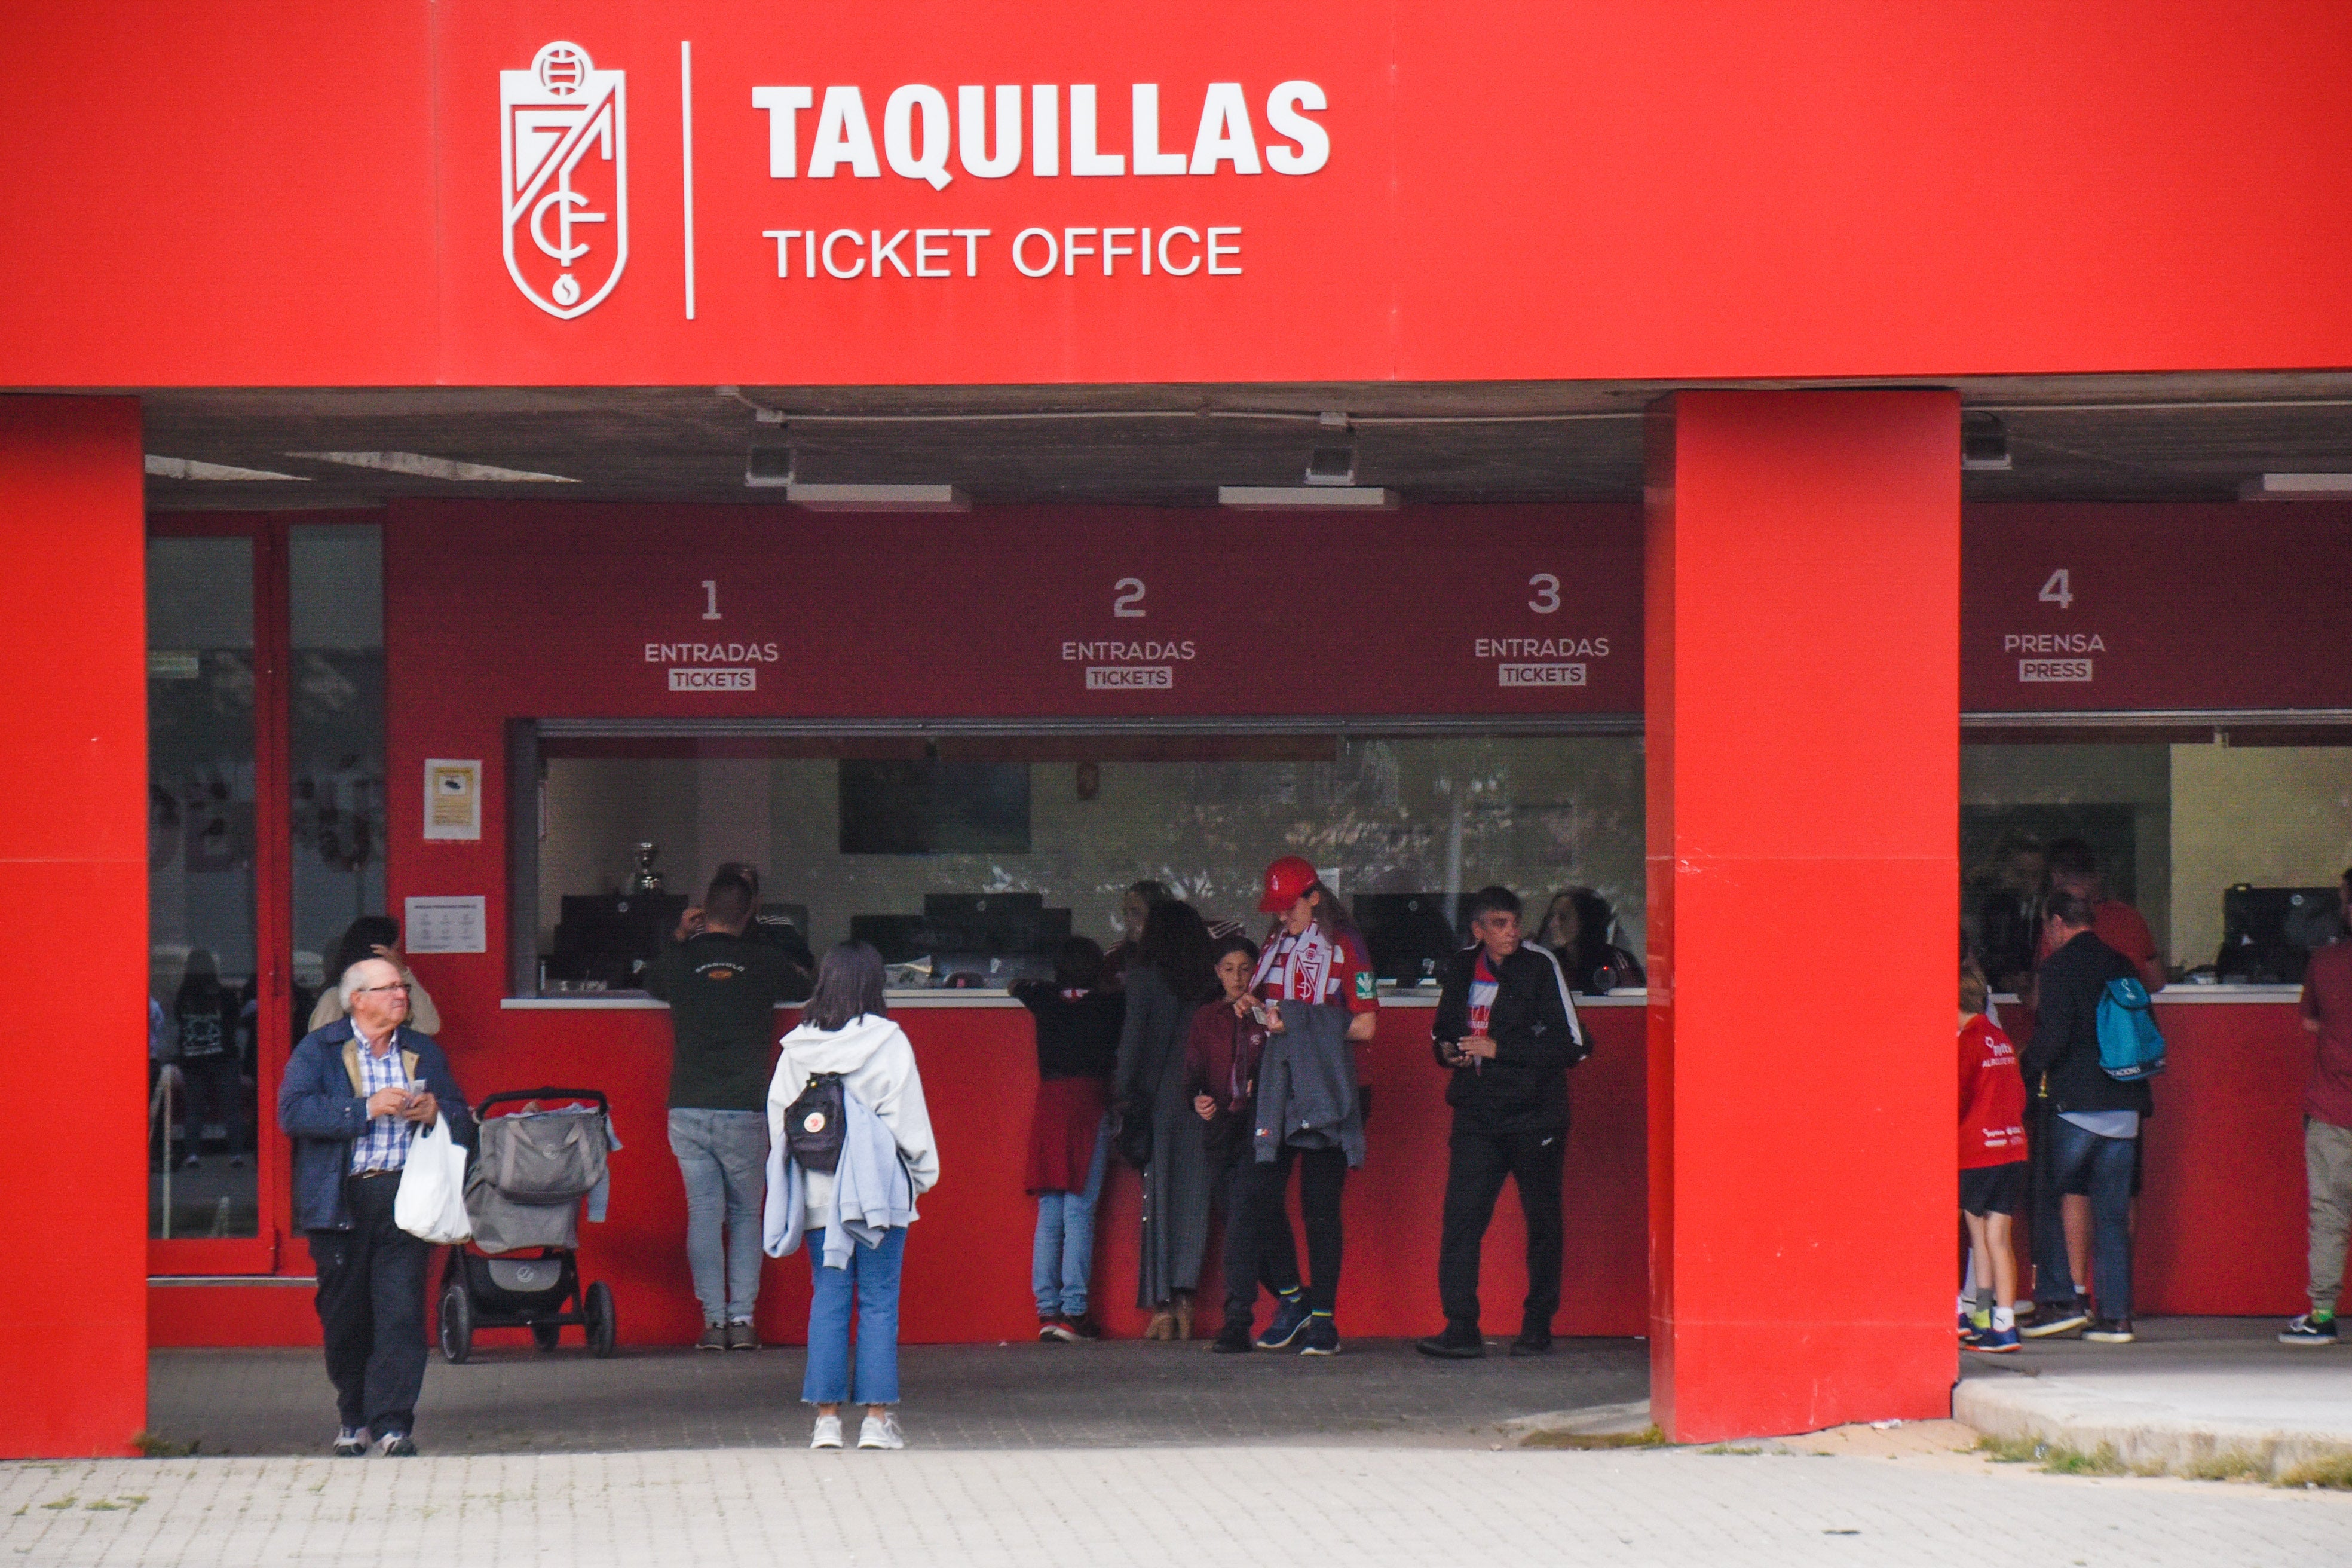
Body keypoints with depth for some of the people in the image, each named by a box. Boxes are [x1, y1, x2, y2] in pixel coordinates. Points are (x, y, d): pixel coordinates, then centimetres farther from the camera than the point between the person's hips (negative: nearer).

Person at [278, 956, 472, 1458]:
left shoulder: (424, 1053, 17)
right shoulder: (318, 1051, 5)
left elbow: (463, 1120, 20)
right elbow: (294, 1112, -11)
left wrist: (437, 1112, -3)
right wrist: (367, 1109, -16)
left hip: (403, 1194, 2)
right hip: (340, 1201, -1)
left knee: (401, 1312, -10)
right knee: (345, 1316, 5)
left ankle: (393, 1422, -11)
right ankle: (354, 1418, 21)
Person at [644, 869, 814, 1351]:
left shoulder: (679, 960, 0)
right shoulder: (764, 962, -2)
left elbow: (652, 983, 23)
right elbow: (803, 989, 19)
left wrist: (677, 940, 27)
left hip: (687, 1109, 1)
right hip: (744, 1111, -1)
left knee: (703, 1214, 4)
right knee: (746, 1214, 10)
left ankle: (713, 1320, 0)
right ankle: (742, 1319, 3)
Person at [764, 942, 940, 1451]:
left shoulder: (798, 1047, 1)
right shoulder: (888, 1041, -7)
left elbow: (777, 1115, 5)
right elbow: (908, 1116, -4)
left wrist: (788, 1171, 15)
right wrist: (924, 1172, 7)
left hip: (820, 1193, 3)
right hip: (880, 1192, -3)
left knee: (827, 1299, 7)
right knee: (879, 1302, 2)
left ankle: (826, 1415, 3)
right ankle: (878, 1417, 1)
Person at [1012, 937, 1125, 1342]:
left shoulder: (1046, 1001, 5)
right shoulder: (1109, 1005, -2)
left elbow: (1018, 986, 26)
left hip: (1048, 1106, 3)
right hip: (1090, 1106, -3)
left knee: (1049, 1216, 6)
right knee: (1079, 1212, -6)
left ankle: (1047, 1309, 3)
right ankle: (1074, 1310, -11)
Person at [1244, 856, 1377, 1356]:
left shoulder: (1344, 947, -3)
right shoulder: (1274, 945, 15)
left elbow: (1365, 1025, -7)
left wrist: (1300, 1026, -10)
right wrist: (1264, 1018, 2)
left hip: (1326, 1089, -5)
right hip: (1277, 1087, 5)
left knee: (1321, 1206, -4)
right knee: (1263, 1195, -3)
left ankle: (1324, 1319, 0)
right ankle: (1291, 1300, 13)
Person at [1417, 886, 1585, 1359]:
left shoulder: (1540, 966, -7)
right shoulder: (1460, 971, 7)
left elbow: (1571, 1046, -11)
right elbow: (1442, 1031, 24)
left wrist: (1499, 1048, -16)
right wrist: (1448, 1051, 0)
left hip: (1535, 1116, -3)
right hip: (1477, 1116, 3)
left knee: (1543, 1223, 6)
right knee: (1461, 1218, -9)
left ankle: (1538, 1328, 17)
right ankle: (1461, 1329, -10)